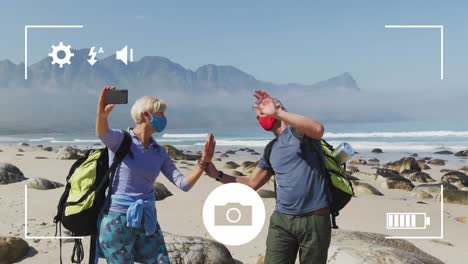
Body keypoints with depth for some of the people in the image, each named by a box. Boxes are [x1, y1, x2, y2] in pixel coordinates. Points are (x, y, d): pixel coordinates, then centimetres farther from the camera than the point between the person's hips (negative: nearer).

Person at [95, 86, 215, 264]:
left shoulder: (159, 153, 7)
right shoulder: (120, 139, -7)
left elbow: (184, 184, 1)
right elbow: (102, 133, -31)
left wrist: (203, 162, -13)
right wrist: (102, 114, -52)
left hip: (147, 220, 5)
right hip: (117, 219, -5)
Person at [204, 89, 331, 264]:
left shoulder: (298, 131, -3)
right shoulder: (271, 150, 16)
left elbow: (318, 130, -28)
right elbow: (252, 183, 19)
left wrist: (277, 112, -27)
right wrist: (218, 175, 9)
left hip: (314, 219, -5)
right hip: (281, 219, 6)